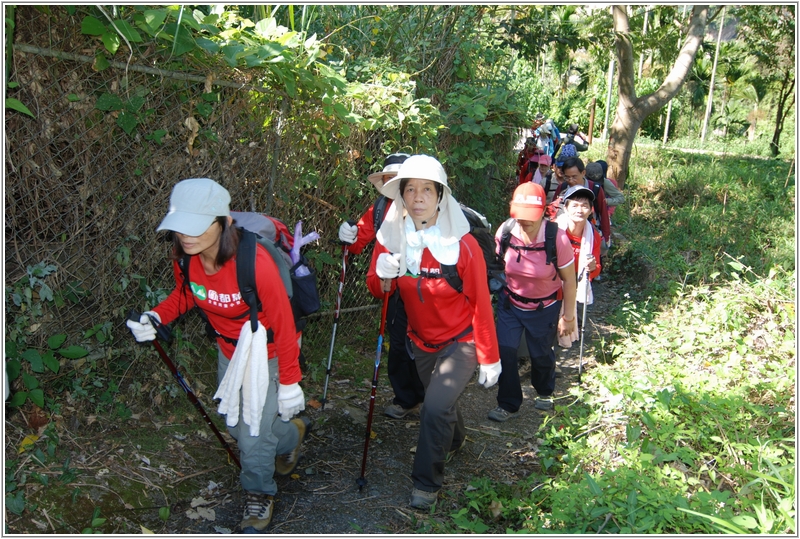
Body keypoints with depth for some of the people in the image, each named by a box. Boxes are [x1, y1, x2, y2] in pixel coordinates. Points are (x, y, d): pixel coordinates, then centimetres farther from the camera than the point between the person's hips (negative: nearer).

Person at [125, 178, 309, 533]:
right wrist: (156, 317, -15)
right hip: (229, 350, 7)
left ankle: (259, 496, 32)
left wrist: (289, 383, -17)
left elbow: (283, 325, -25)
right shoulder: (184, 256, -17)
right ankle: (292, 434, 52)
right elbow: (185, 294, 5)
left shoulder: (255, 263, -36)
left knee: (253, 434, -1)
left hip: (266, 354, -6)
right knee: (236, 426, 20)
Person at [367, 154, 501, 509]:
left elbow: (480, 304, -15)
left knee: (436, 408, -19)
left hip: (460, 341, -4)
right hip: (421, 341, 5)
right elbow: (377, 290, -2)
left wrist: (489, 358, -10)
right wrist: (383, 277, -27)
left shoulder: (463, 244, -23)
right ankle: (455, 439, 57)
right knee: (440, 404, 23)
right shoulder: (391, 237, -11)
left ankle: (426, 483, 5)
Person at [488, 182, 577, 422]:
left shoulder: (557, 238, -27)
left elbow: (568, 279, -14)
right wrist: (496, 292, 5)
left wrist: (568, 316, -8)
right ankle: (508, 404, 15)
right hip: (510, 302, 2)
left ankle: (545, 393, 48)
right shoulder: (505, 232, -20)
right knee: (504, 351, -8)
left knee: (541, 354, 15)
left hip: (544, 307, -1)